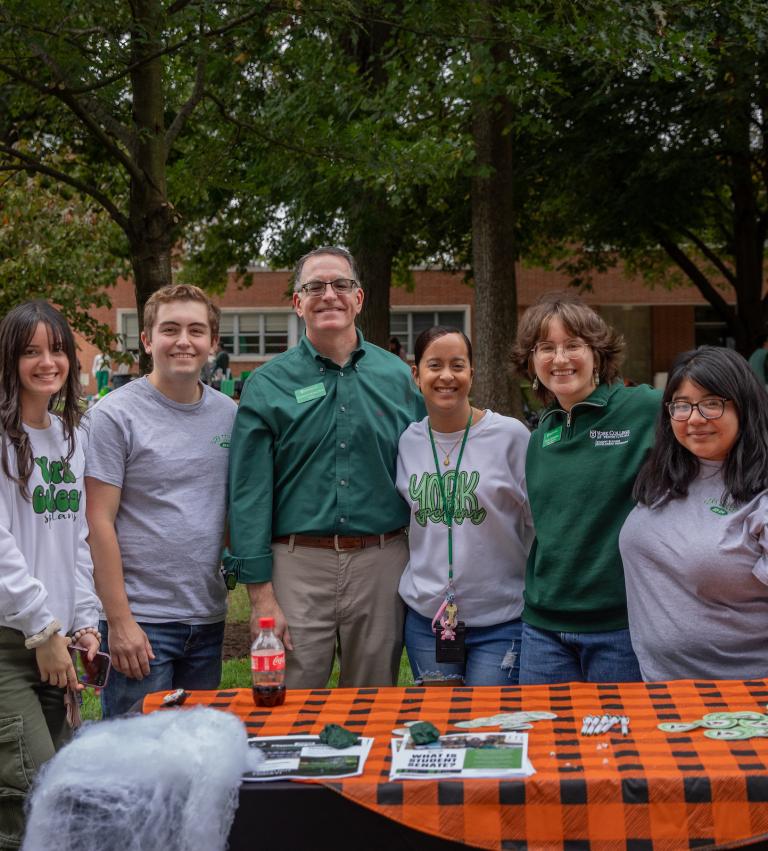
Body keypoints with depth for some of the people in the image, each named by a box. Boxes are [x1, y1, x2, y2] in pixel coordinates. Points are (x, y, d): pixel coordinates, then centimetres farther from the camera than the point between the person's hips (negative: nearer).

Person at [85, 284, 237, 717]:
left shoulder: (229, 414, 8)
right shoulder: (116, 414, -8)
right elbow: (100, 522, -10)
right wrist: (119, 621, -14)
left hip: (209, 619, 5)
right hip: (142, 620, -5)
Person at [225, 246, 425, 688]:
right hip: (299, 564, -2)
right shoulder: (268, 385, 1)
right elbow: (250, 494, -2)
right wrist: (261, 594, -7)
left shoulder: (397, 376, 7)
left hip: (382, 564, 2)